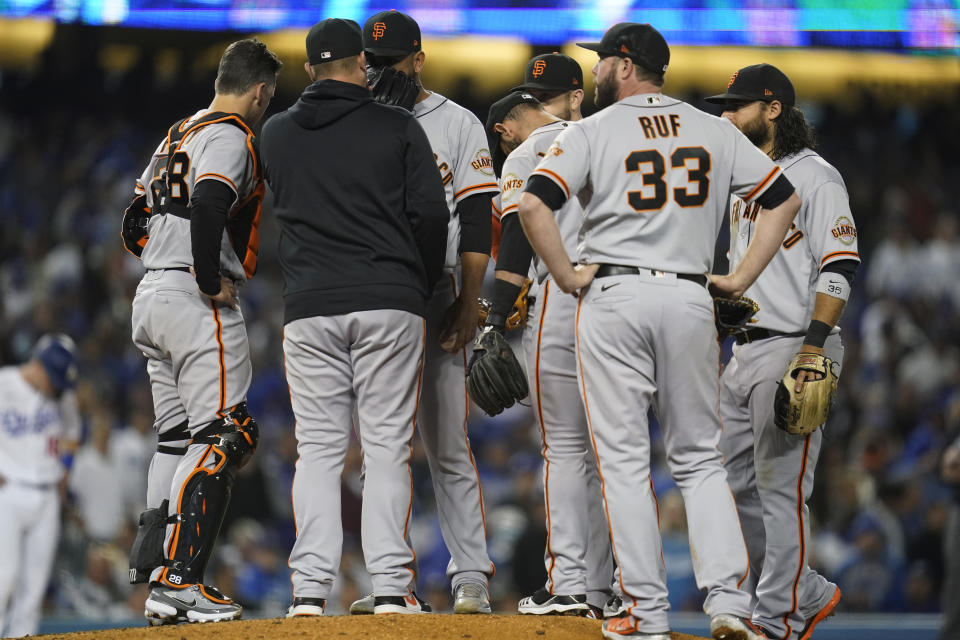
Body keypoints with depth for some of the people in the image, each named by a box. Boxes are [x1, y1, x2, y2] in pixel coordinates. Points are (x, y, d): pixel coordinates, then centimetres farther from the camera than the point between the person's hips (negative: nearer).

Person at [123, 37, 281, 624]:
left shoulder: (178, 136, 20)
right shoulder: (230, 138, -8)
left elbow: (134, 227, 22)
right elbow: (208, 208, -27)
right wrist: (211, 282, -19)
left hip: (151, 299, 10)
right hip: (200, 306, -10)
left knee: (177, 438, 13)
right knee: (222, 436, -11)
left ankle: (154, 573, 10)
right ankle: (179, 582, -20)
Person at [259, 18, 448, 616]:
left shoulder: (276, 133, 10)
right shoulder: (398, 127, 2)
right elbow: (431, 212, -3)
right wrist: (424, 285, 10)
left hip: (309, 306, 2)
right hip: (389, 301, -2)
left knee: (318, 448, 4)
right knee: (388, 446, 0)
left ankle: (310, 588, -5)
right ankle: (391, 587, -6)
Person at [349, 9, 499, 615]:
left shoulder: (456, 125, 5)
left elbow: (477, 222, -2)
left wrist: (468, 303, -11)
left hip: (436, 298, -3)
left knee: (446, 445, -6)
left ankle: (472, 577, -4)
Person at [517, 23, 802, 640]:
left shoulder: (592, 131, -2)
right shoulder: (714, 130, 9)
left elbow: (533, 203, -15)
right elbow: (784, 197, 11)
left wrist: (567, 277, -5)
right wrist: (741, 278, 10)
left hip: (613, 296, -3)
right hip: (691, 299, 3)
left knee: (624, 460, 1)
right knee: (700, 457, 11)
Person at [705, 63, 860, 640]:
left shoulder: (816, 177, -9)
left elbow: (839, 269, -16)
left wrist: (812, 350, -24)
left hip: (795, 349, -9)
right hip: (746, 353, 9)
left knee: (781, 489, -8)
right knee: (730, 483, 9)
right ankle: (809, 593, 20)